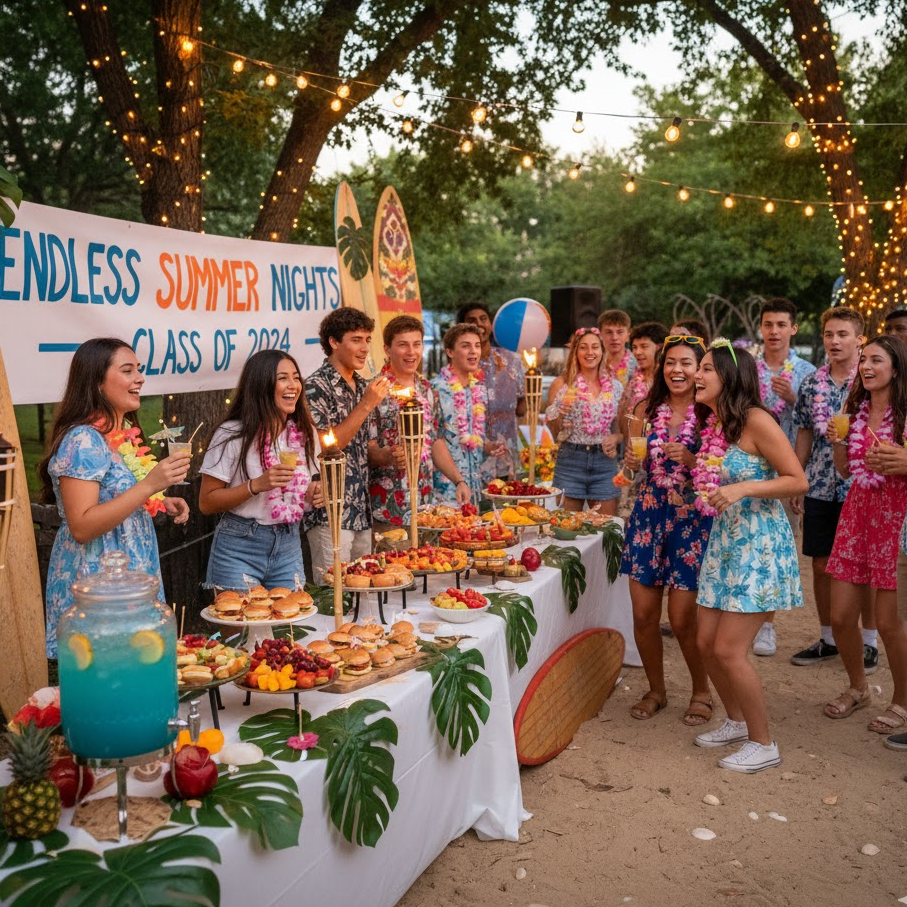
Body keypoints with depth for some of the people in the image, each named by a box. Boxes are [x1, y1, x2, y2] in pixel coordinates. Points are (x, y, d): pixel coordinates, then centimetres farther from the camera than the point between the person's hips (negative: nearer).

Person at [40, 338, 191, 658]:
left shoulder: (124, 435, 9)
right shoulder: (83, 440, -18)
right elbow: (81, 527, -23)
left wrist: (161, 503, 4)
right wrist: (148, 485, -28)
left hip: (134, 580, 9)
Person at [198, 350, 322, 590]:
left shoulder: (304, 432, 5)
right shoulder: (232, 434, -12)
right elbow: (206, 503, -12)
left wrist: (312, 493, -2)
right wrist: (256, 485, -23)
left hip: (288, 546, 5)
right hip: (240, 547, -5)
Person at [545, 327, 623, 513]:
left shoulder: (615, 386, 8)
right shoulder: (561, 384, 0)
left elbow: (621, 428, 16)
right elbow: (553, 432, 2)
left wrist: (615, 438, -5)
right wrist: (561, 413, -16)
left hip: (605, 461, 2)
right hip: (570, 459, -2)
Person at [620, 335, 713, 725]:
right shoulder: (647, 408, 6)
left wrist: (690, 459, -22)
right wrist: (632, 461, -4)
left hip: (691, 517, -4)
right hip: (648, 513, 4)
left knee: (682, 617, -1)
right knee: (643, 613, 5)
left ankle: (701, 691, 25)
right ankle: (656, 690, 28)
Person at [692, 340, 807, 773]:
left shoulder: (756, 421, -16)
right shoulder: (714, 424, 8)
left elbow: (798, 481, -15)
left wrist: (743, 489, -25)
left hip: (759, 546, -8)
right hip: (723, 542, 8)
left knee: (729, 650, -7)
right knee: (706, 643, 9)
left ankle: (763, 744, 12)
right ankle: (736, 722, 33)